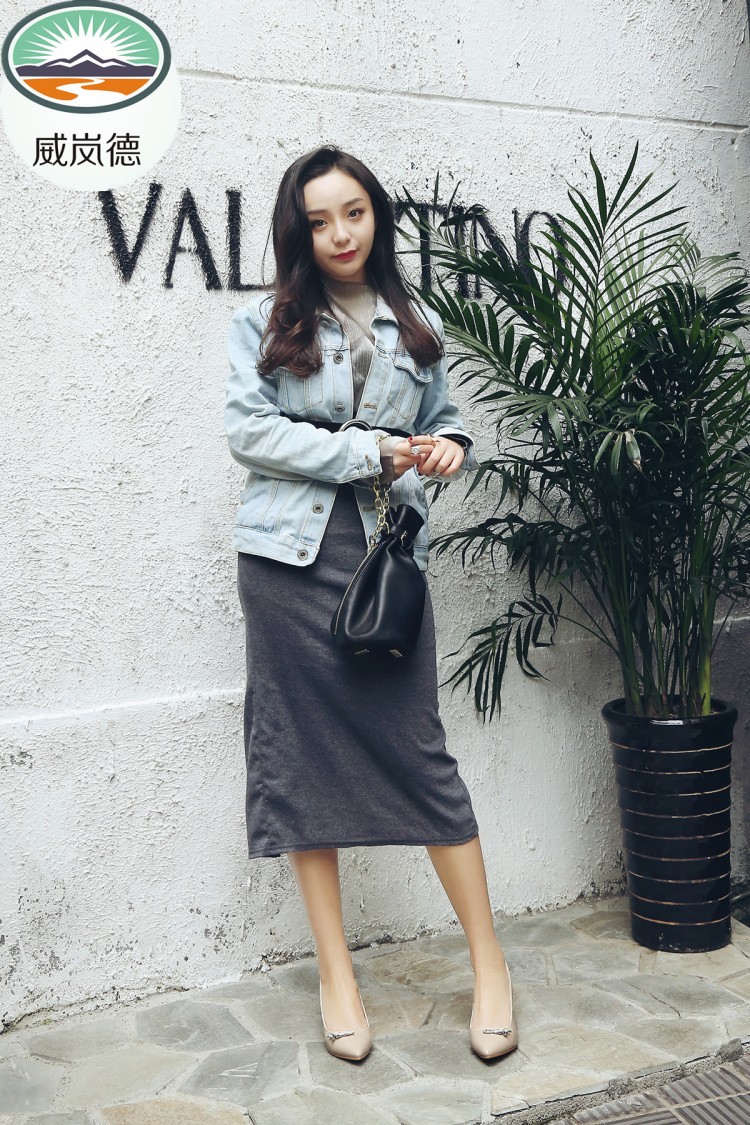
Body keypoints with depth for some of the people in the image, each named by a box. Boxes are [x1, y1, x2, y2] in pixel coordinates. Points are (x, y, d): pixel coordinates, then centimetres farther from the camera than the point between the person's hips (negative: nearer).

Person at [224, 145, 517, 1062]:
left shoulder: (417, 327, 14)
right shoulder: (263, 322, 7)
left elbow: (443, 421, 22)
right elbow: (247, 429, -5)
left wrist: (450, 448, -2)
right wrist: (368, 453, -10)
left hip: (388, 549, 1)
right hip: (289, 554, 0)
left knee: (418, 746, -3)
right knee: (302, 754, 3)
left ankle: (489, 963, 11)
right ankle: (335, 972, 16)